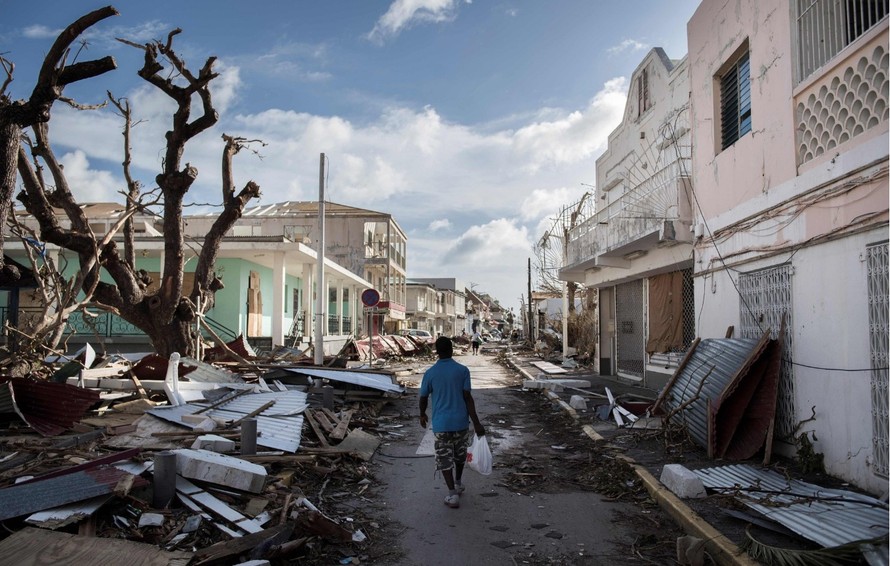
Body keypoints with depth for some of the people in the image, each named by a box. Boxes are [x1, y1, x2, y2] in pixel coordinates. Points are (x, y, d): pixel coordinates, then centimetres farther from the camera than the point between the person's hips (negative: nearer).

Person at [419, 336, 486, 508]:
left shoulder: (430, 373, -5)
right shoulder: (462, 370, -7)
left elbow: (423, 398, 4)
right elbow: (468, 398, -10)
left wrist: (422, 415, 24)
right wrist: (476, 423, -8)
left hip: (440, 424, -1)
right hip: (460, 421, 1)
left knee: (445, 459, 6)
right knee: (460, 455, 22)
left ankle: (453, 493, -3)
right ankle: (458, 484, 39)